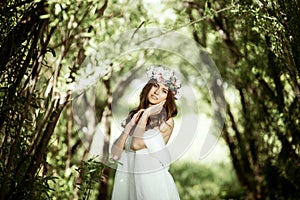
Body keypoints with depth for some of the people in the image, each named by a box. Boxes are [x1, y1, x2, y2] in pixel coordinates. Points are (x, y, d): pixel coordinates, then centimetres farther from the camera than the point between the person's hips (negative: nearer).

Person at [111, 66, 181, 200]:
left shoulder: (167, 122, -6)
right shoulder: (133, 115, 6)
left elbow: (136, 144, -18)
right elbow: (115, 153, -1)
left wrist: (146, 115, -9)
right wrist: (130, 124, -8)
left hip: (151, 179, -4)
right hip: (126, 178, 4)